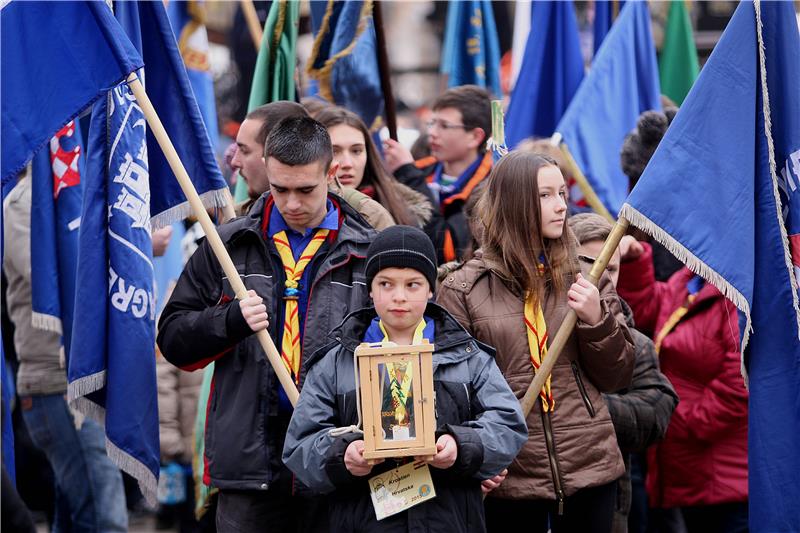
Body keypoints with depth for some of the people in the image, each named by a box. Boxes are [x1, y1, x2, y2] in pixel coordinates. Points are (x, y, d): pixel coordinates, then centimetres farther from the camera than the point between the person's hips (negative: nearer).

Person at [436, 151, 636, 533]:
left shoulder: (585, 278, 8)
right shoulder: (463, 289, 0)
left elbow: (616, 377, 9)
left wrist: (596, 320, -8)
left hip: (590, 468, 2)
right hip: (506, 475, -2)